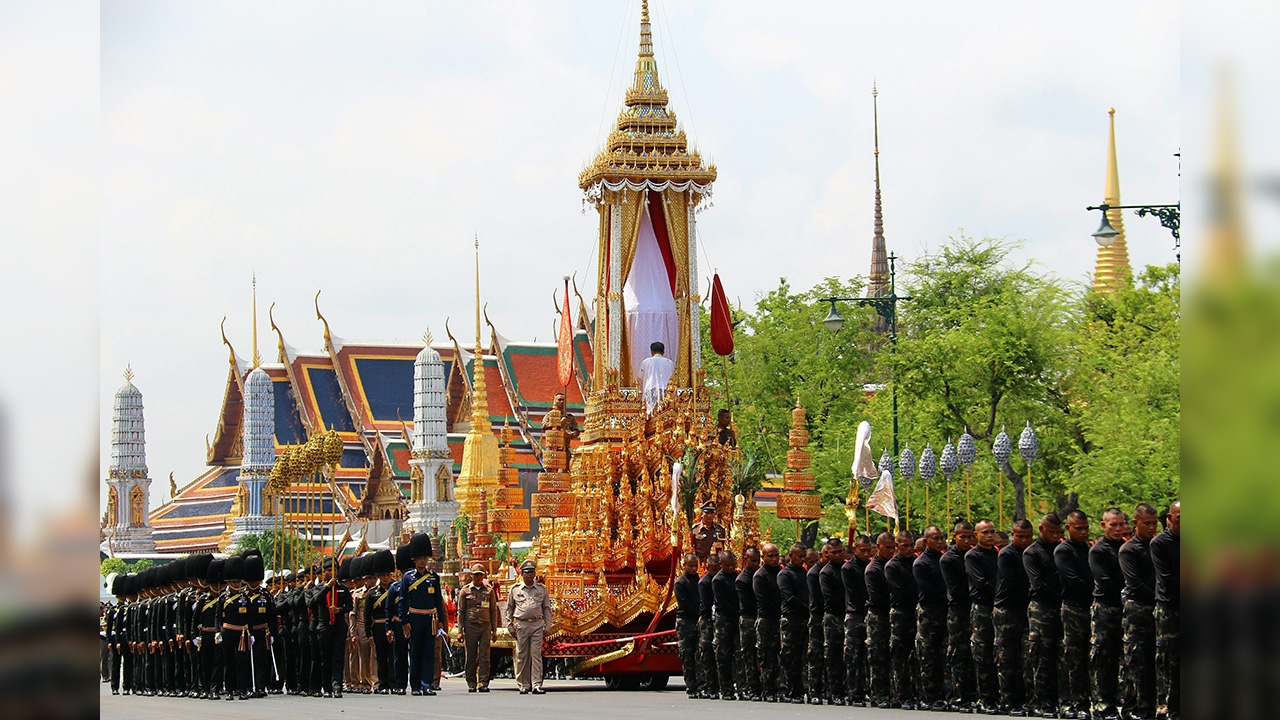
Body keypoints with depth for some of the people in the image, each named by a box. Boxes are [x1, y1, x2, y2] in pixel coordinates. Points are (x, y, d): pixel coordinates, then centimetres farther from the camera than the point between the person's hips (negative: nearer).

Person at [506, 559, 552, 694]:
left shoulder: (541, 589, 10)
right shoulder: (515, 589, 7)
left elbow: (546, 608, 14)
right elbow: (509, 608, 13)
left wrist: (547, 625, 6)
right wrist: (510, 626, 7)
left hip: (537, 624, 0)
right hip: (521, 625, 0)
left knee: (536, 655, -5)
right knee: (521, 656, 2)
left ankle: (536, 685, -7)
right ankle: (523, 685, 8)